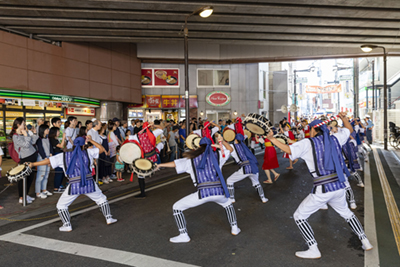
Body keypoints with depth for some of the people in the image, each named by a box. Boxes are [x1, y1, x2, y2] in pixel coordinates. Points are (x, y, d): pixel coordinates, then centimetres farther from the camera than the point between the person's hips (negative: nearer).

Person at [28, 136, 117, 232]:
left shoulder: (64, 156, 7)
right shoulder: (87, 152, 6)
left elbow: (48, 161, 9)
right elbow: (102, 149, 16)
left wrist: (33, 164, 21)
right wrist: (91, 141, 23)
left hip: (74, 186, 0)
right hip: (89, 183, 1)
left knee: (61, 205, 21)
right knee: (102, 199, 24)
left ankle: (67, 225, 17)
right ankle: (109, 218, 26)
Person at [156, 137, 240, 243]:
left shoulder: (191, 160, 11)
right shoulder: (217, 155, 15)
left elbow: (173, 164, 7)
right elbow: (230, 149, 32)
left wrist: (159, 165, 21)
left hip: (203, 193, -3)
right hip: (219, 192, 3)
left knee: (177, 208, 15)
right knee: (228, 204, 40)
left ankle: (183, 235, 15)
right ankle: (234, 228, 40)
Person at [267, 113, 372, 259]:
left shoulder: (308, 143, -6)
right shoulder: (334, 139, 9)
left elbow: (288, 150, -17)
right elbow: (349, 129, 26)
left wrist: (272, 139, -11)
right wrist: (343, 117, 36)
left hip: (322, 191, -6)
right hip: (339, 187, 6)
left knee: (299, 216, 9)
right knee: (346, 213, 34)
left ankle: (313, 250, 9)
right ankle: (365, 242, 40)